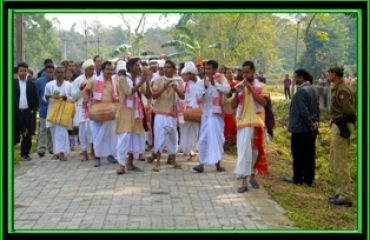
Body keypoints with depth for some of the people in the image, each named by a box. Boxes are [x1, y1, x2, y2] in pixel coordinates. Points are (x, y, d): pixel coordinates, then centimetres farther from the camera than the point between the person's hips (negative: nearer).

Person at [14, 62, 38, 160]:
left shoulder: (31, 84, 8)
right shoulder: (13, 83, 4)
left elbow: (35, 99, 9)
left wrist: (33, 110, -2)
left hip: (28, 112, 1)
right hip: (16, 112, -1)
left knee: (27, 134, 0)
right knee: (15, 134, 0)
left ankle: (25, 153, 10)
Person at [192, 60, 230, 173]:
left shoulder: (221, 78, -1)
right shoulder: (203, 81, 1)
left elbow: (227, 89, -18)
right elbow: (199, 96, -7)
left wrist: (214, 84, -22)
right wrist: (205, 87, -20)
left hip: (218, 113, 0)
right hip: (206, 113, 0)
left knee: (218, 138, 8)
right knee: (204, 139, -4)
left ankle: (218, 163, 18)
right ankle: (201, 164, -3)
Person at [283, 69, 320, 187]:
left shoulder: (301, 91, -20)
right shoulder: (312, 89, 9)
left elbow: (303, 111, -23)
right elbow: (317, 108, 12)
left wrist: (310, 124, -15)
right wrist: (316, 122, 10)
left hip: (300, 129, -8)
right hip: (311, 129, 8)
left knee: (298, 155, 3)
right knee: (309, 154, 11)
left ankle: (297, 178, 11)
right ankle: (309, 178, 17)